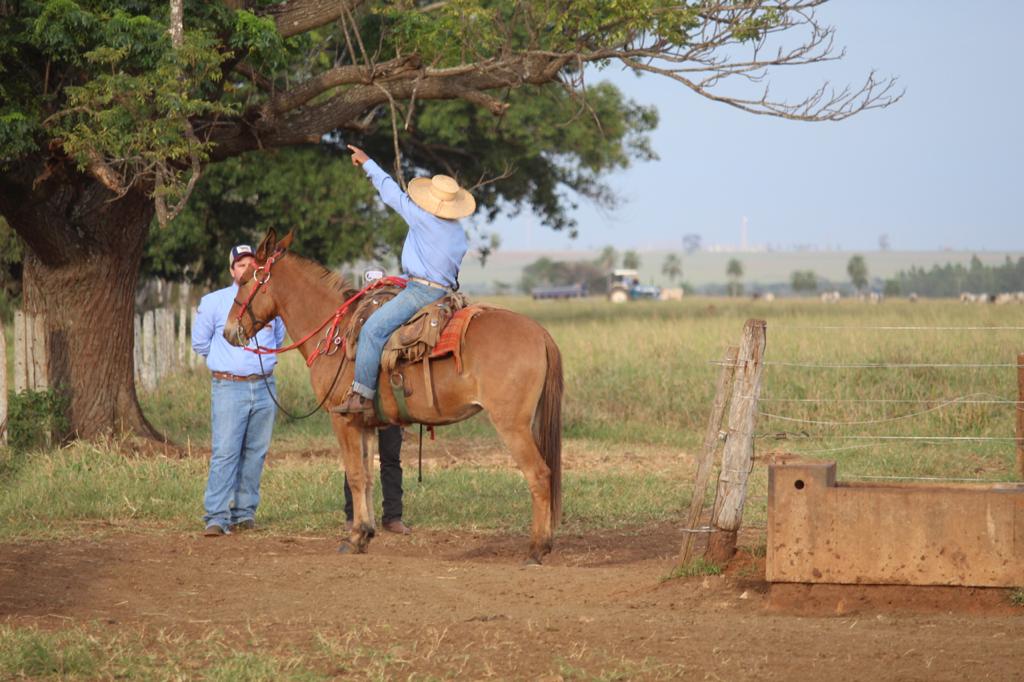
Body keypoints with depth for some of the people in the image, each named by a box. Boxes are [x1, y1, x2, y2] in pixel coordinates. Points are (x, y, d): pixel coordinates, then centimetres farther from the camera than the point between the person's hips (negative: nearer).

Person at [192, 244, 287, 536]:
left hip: (264, 388, 4)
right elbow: (200, 343, 9)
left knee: (255, 453, 6)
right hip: (228, 388, -4)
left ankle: (245, 512, 13)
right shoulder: (213, 302, 1)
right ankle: (217, 517, -14)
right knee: (224, 452, -11)